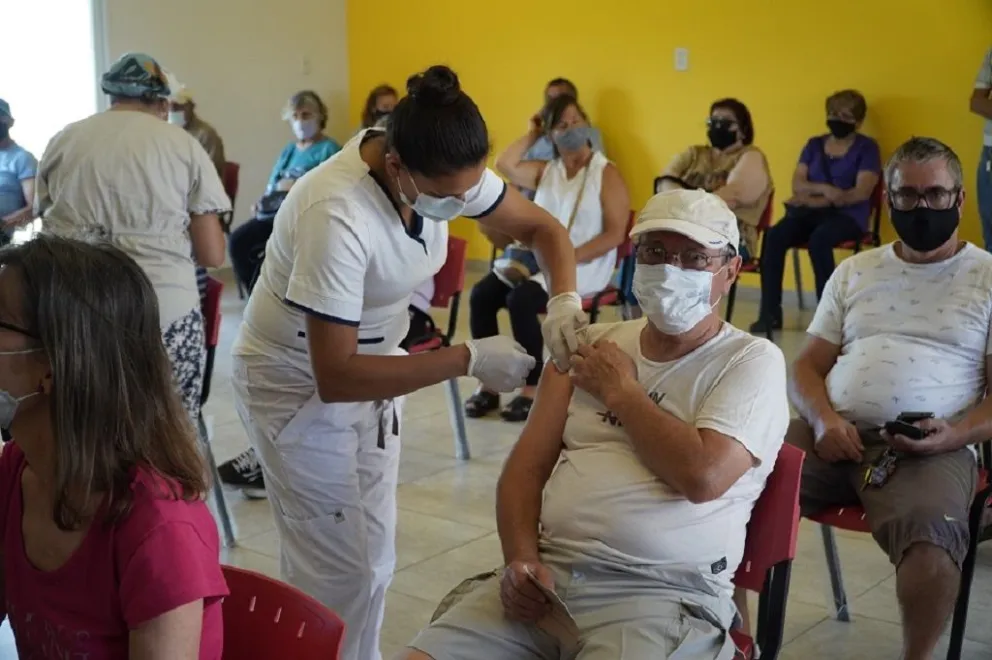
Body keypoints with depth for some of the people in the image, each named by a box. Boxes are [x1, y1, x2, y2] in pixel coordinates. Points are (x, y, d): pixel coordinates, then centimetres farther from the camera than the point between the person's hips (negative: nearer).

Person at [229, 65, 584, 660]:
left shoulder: (445, 171, -15)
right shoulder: (338, 215, -36)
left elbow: (543, 228, -1)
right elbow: (335, 376, -33)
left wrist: (564, 301, -22)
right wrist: (468, 359, -33)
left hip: (371, 365, 7)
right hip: (300, 383, -7)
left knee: (373, 561, 13)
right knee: (341, 573, -2)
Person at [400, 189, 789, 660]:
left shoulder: (753, 361, 1)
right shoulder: (591, 345, 15)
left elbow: (702, 476, -15)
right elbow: (527, 466, 12)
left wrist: (619, 391, -2)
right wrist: (522, 559, -5)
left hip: (662, 593, -4)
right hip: (546, 575, 4)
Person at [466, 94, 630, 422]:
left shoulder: (607, 174, -3)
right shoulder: (546, 171, 14)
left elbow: (615, 234, -11)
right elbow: (505, 165, -1)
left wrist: (569, 258, -20)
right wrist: (532, 135, 8)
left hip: (584, 266, -6)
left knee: (521, 300, -31)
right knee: (481, 294, -17)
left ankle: (532, 390, -20)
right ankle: (488, 385, -10)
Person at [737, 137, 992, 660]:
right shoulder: (853, 271, 20)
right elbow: (808, 367, 16)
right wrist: (824, 421, -6)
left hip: (929, 447, -3)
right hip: (833, 433, 3)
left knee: (931, 535, -36)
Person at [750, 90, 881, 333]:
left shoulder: (867, 148, 3)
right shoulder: (814, 144, 17)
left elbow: (861, 193, -10)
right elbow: (797, 184, 6)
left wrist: (814, 199, -13)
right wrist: (823, 189, -16)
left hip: (848, 216, -4)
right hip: (812, 212, 4)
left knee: (818, 240, -37)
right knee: (774, 236, -26)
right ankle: (770, 313, -24)